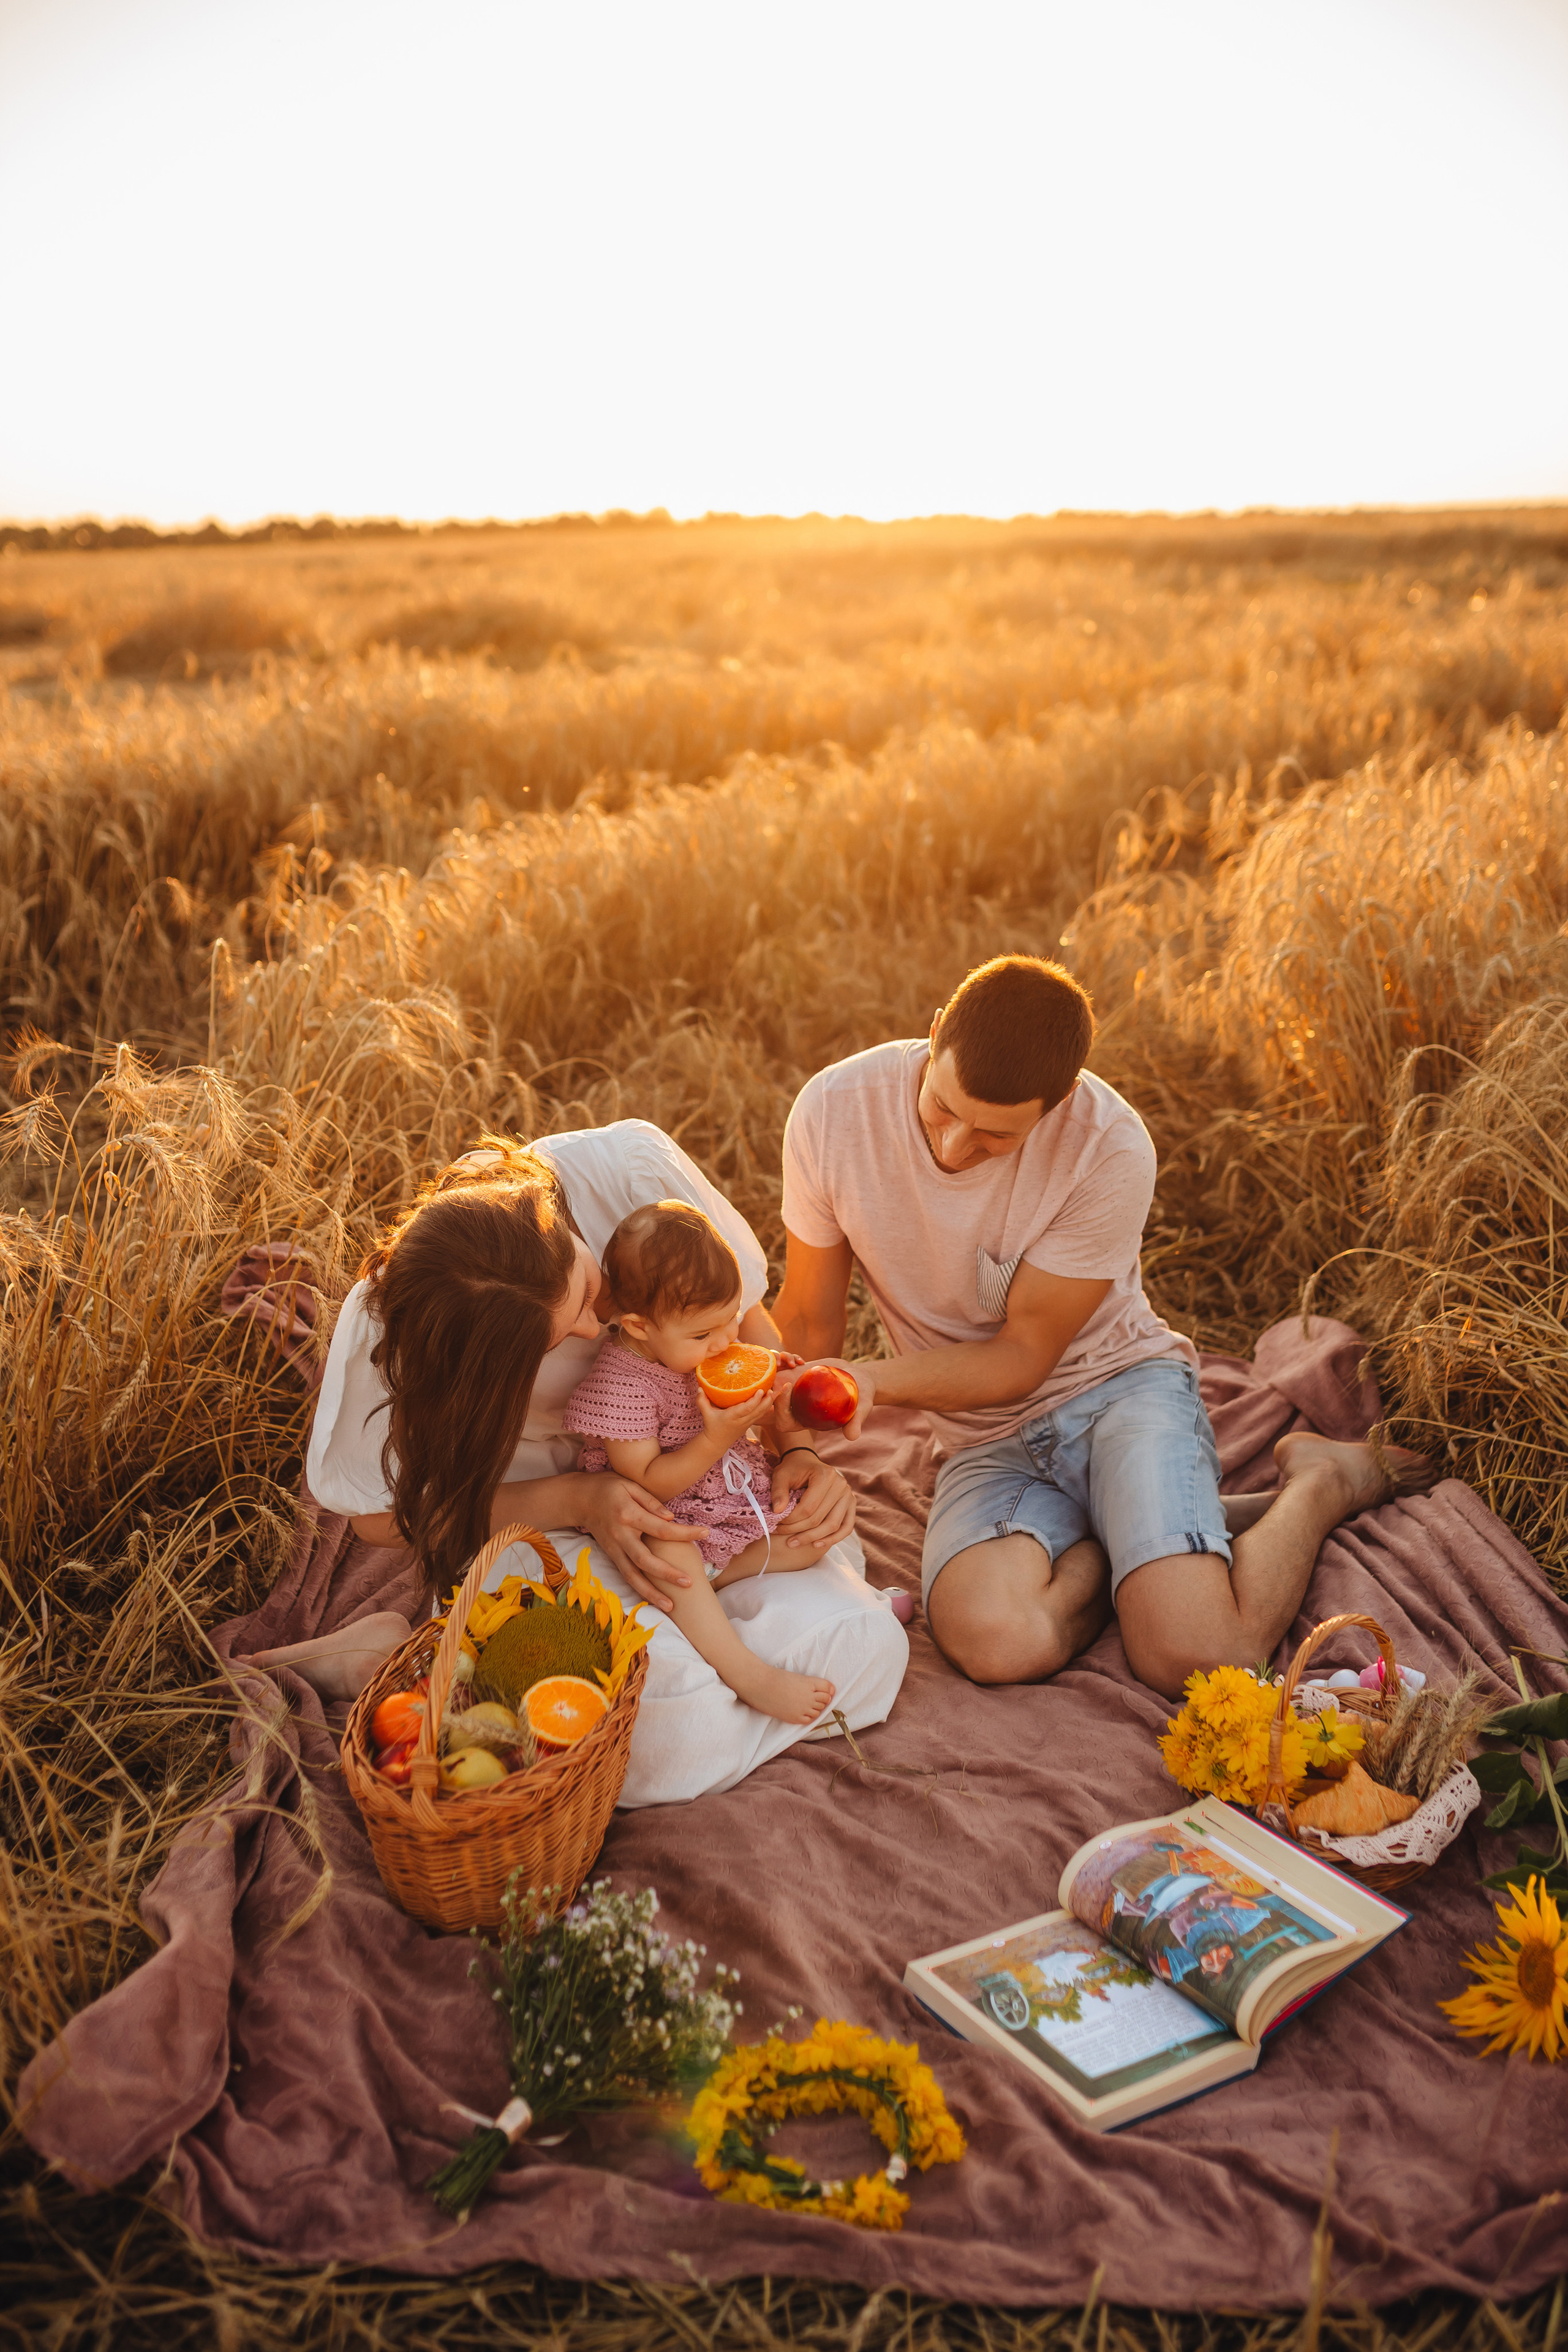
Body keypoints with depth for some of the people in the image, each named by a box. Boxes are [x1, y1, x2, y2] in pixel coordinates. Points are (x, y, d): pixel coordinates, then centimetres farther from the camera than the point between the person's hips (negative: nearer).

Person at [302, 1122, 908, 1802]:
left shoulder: (628, 1166, -22)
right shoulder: (386, 1328, -26)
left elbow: (746, 1318, -4)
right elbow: (382, 1516, -11)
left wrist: (802, 1452, -18)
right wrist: (577, 1501, -22)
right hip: (531, 1525, -4)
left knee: (864, 1648, -19)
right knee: (679, 1732, -30)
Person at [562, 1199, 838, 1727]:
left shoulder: (711, 1344, -2)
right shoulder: (620, 1384, -23)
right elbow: (648, 1484, -23)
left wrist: (766, 1385, -9)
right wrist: (716, 1439, -31)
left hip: (735, 1502, 7)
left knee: (811, 1536, -8)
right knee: (668, 1554, -37)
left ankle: (699, 1585, -13)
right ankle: (746, 1673, -38)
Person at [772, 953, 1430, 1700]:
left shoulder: (1111, 1148, -22)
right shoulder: (834, 1111, -14)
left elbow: (1022, 1357, -14)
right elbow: (808, 1318, -2)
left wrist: (873, 1379, -29)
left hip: (1119, 1385, -2)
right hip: (986, 1439, 2)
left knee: (1195, 1657, -24)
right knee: (995, 1641, -31)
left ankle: (1317, 1482, 7)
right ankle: (1142, 1532, 2)